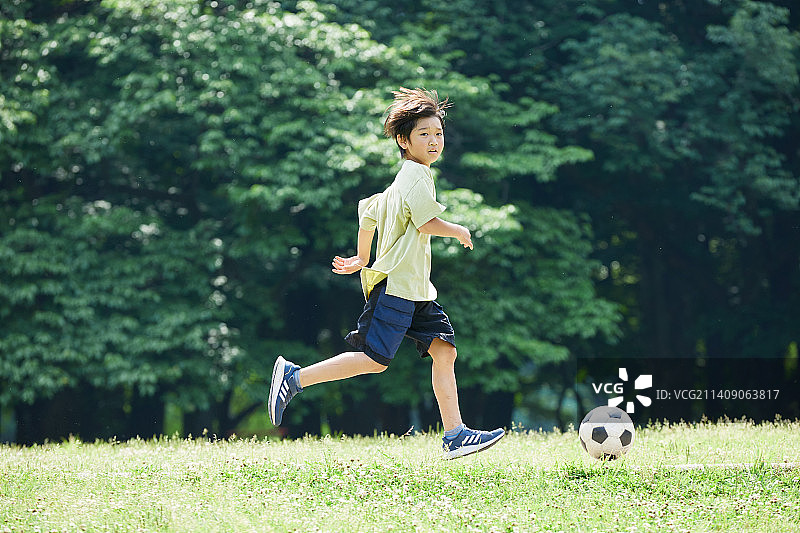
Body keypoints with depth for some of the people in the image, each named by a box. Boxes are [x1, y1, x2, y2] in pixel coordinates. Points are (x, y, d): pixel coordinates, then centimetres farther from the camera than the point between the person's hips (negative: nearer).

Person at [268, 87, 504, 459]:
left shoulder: (399, 182, 20)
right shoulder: (416, 176, -11)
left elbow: (368, 211, 28)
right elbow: (428, 223, -21)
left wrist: (362, 259, 38)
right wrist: (458, 231, -2)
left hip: (416, 289, 10)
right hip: (396, 285, -10)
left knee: (444, 350, 2)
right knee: (375, 359, -13)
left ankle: (454, 435, -1)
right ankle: (294, 378, -5)